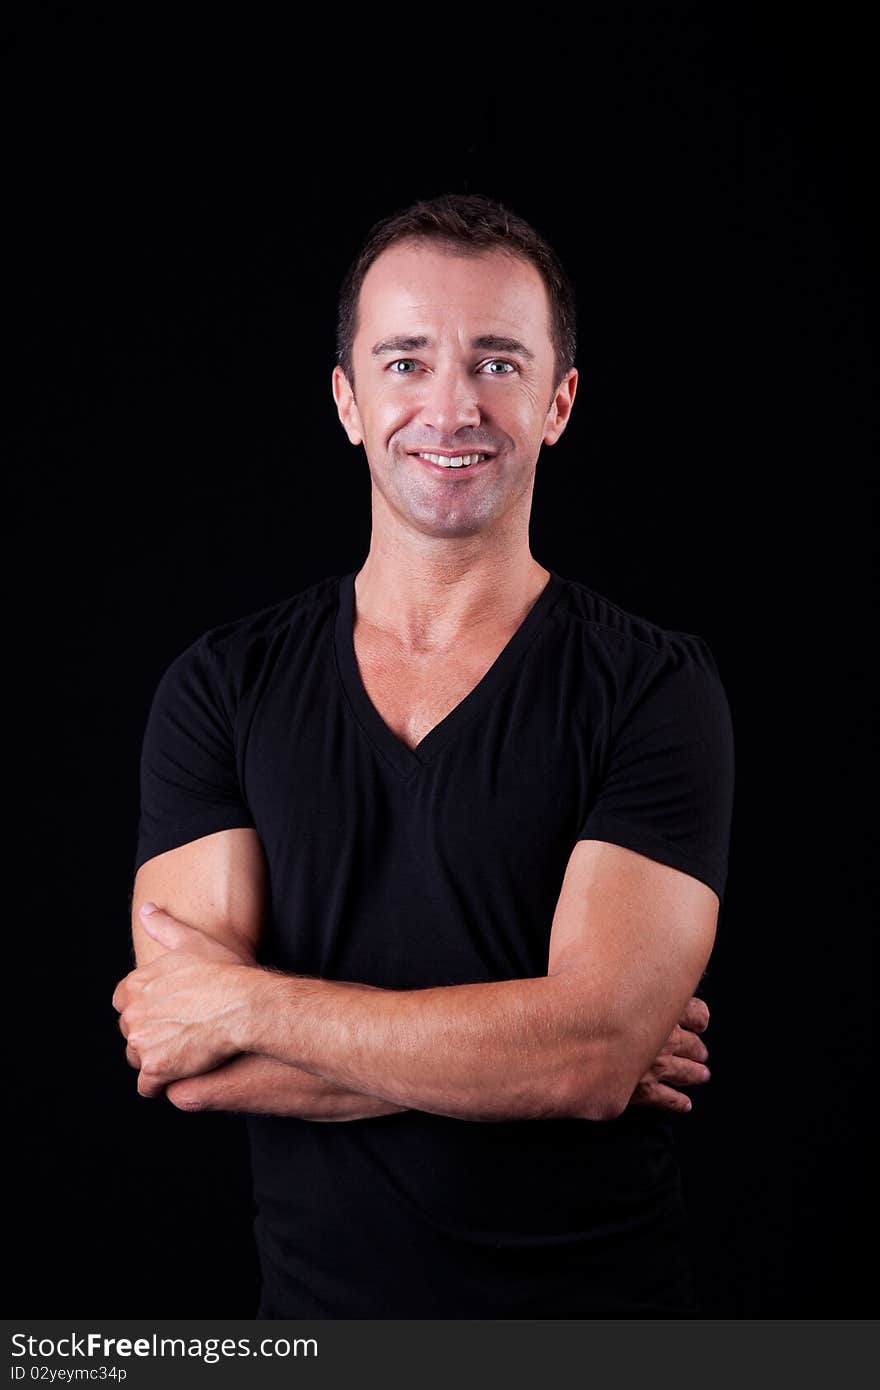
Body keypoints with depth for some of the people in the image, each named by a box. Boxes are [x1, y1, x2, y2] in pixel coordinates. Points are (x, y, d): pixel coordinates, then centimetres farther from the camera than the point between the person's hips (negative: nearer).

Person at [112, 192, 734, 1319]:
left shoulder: (656, 687, -11)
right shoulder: (219, 686, -5)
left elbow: (592, 1044, -22)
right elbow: (195, 1072, -13)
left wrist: (246, 1003, -16)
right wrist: (532, 1051, -18)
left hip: (596, 1307, -1)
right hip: (317, 1303, 2)